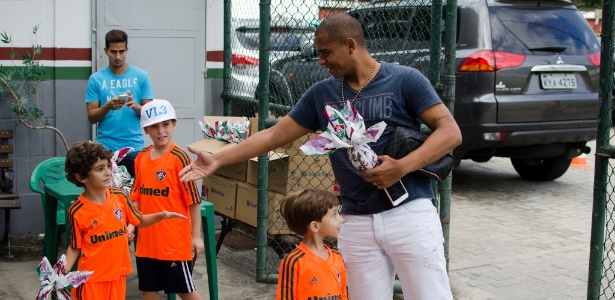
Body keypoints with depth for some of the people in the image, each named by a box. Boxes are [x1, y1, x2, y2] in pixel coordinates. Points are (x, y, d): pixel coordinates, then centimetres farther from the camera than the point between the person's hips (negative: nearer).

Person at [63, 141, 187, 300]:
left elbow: (139, 221, 12)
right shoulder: (77, 211, -13)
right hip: (91, 277, -4)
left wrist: (161, 215, -4)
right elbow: (74, 247, -3)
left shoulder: (119, 197, -3)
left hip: (117, 273, 4)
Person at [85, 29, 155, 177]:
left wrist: (135, 106, -17)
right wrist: (107, 106, -17)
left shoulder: (141, 76, 3)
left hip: (134, 147, 0)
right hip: (105, 148, 0)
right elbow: (91, 117, 2)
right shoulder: (96, 79, 4)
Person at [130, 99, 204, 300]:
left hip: (174, 239, -6)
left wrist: (196, 236, -11)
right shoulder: (141, 157, 5)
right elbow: (137, 197, 12)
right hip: (147, 239, 6)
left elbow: (193, 200, -12)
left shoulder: (179, 157, -13)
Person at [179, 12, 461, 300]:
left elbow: (451, 132, -7)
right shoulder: (321, 93, 10)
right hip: (357, 222, 4)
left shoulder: (405, 80, -3)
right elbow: (274, 135, 13)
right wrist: (218, 159, 7)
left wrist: (402, 166, -20)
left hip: (409, 212, -4)